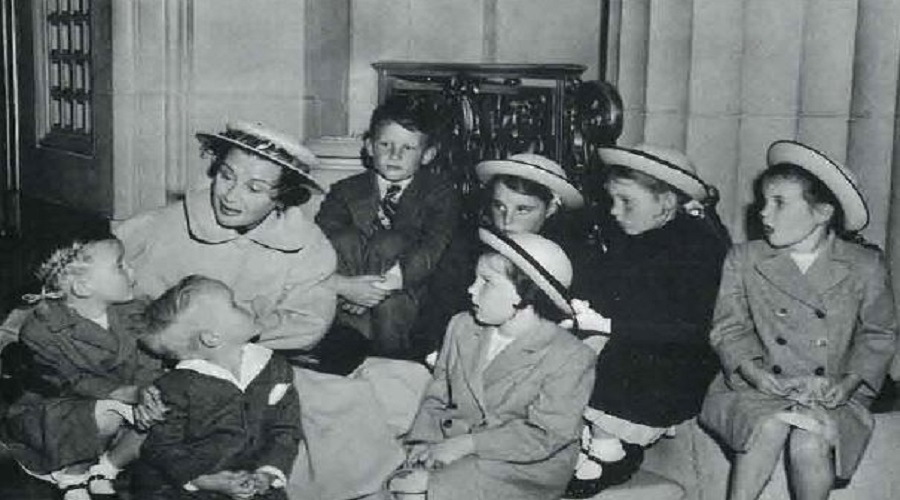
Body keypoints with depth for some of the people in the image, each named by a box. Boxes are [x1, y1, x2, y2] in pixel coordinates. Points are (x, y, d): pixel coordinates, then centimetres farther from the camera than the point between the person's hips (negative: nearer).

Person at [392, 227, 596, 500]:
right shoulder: (462, 327, 9)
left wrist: (466, 444, -21)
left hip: (523, 467, -5)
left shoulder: (571, 358, -11)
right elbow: (437, 396, 12)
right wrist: (424, 441, -8)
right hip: (453, 446, 5)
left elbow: (544, 436, -16)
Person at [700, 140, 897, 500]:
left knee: (810, 443, -31)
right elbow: (729, 328, 7)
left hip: (832, 397, 0)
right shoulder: (743, 260, 4)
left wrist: (849, 382, -6)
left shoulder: (865, 267, 2)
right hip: (754, 391, 1)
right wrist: (754, 372, -12)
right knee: (771, 425, -32)